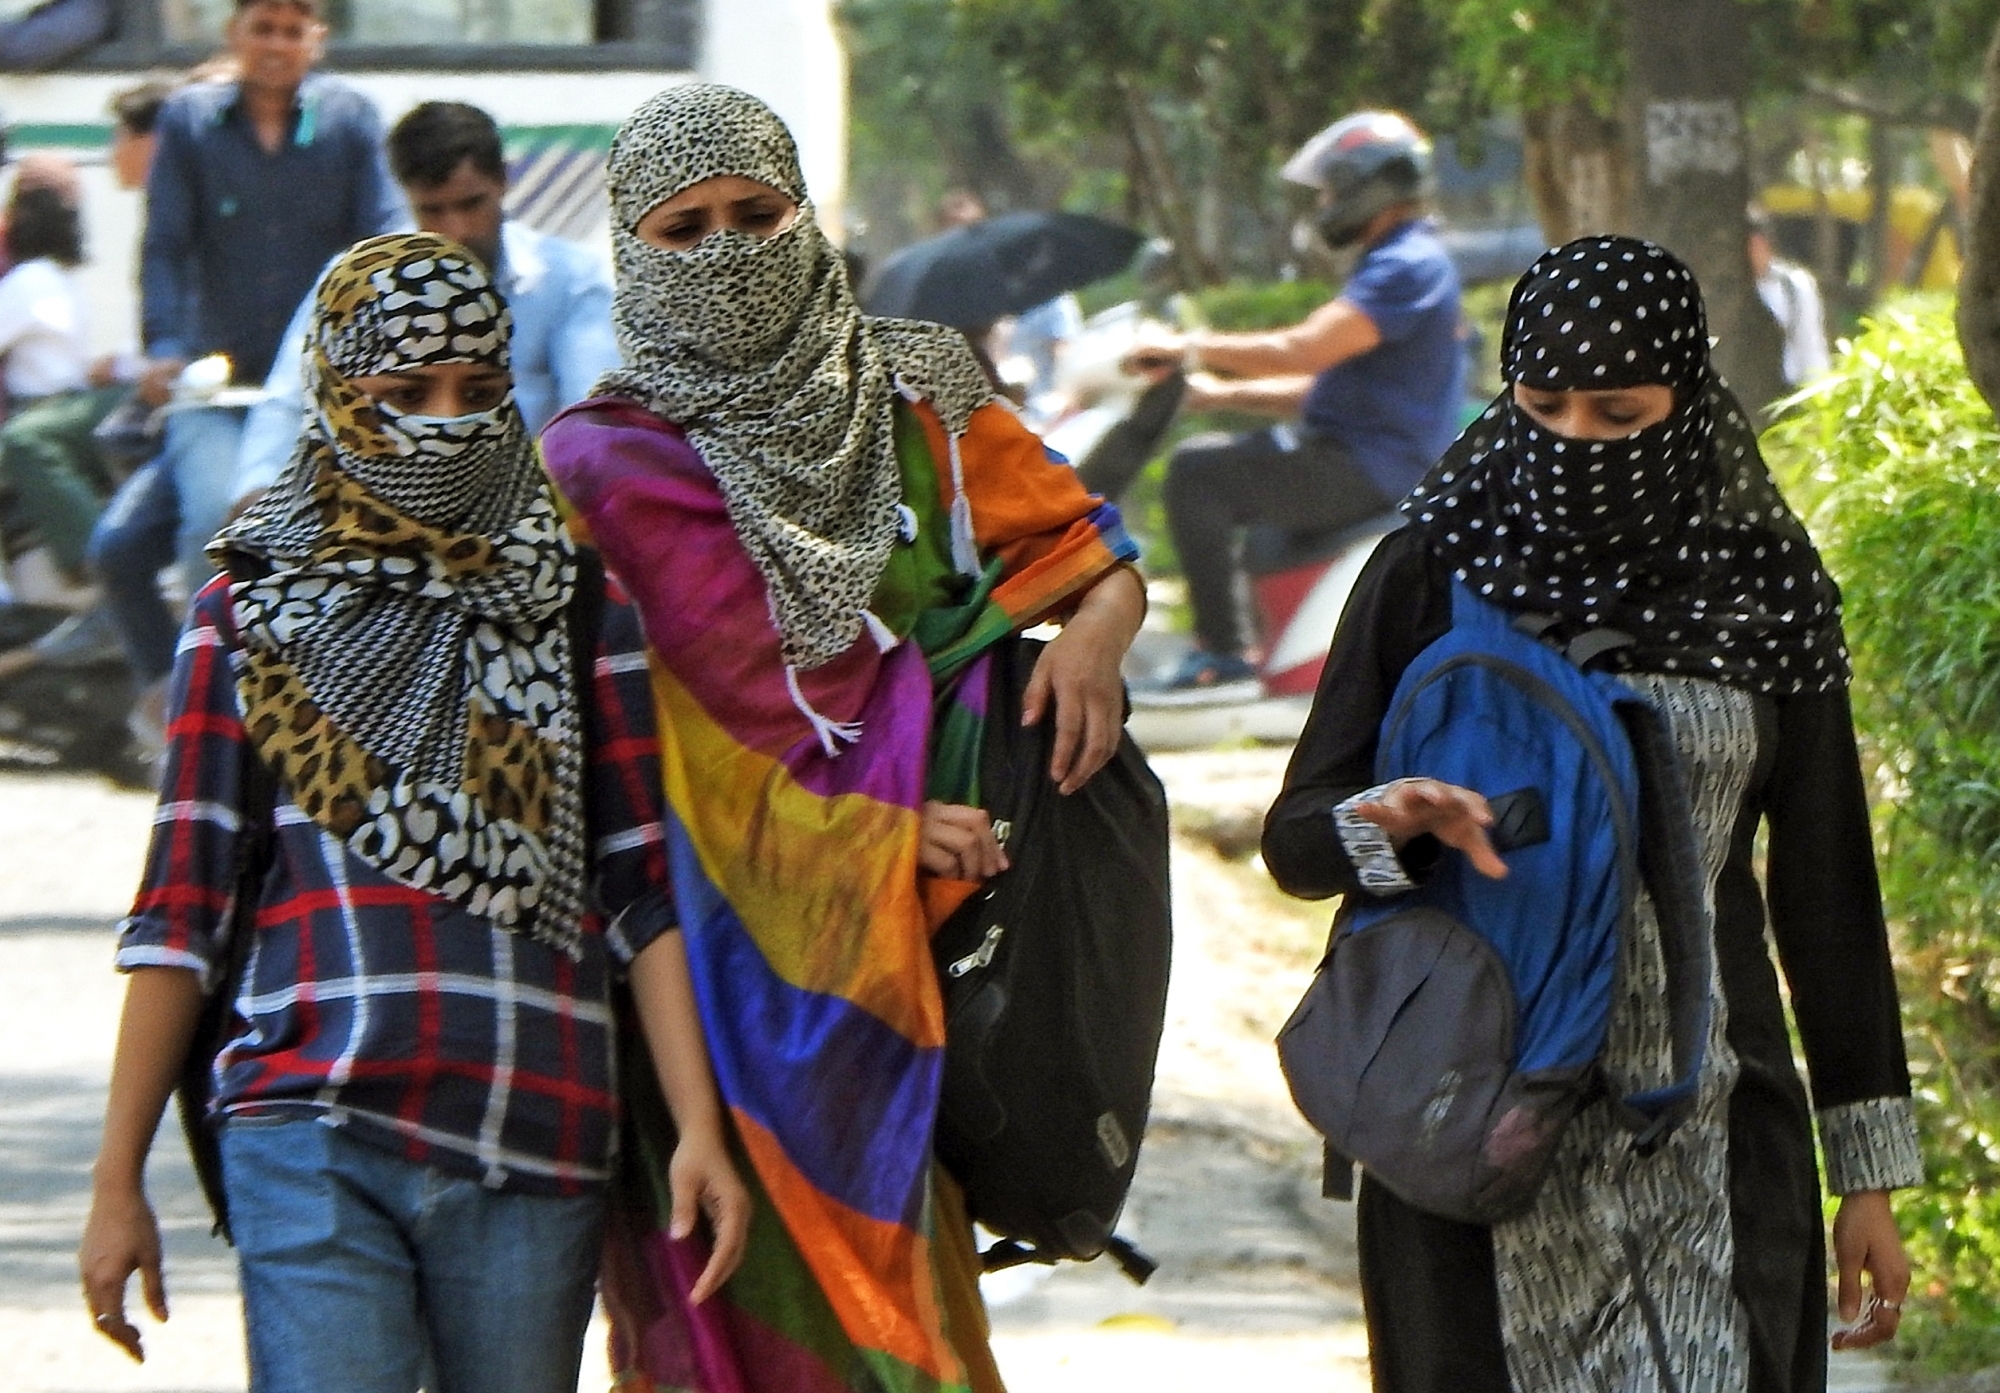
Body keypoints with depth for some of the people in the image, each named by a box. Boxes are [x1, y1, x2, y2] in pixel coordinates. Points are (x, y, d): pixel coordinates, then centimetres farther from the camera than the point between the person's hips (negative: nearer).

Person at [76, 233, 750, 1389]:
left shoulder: (582, 618, 14)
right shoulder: (250, 620, 12)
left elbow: (646, 893, 10)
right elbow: (179, 911, 10)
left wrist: (702, 1129, -1)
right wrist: (119, 1182, 6)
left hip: (537, 1157, 2)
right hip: (315, 1145, -1)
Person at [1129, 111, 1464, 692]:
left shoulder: (1408, 268, -16)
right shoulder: (1393, 263, 20)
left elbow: (1303, 351, -26)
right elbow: (1324, 386, 23)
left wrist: (1192, 348, -17)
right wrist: (1219, 395, 16)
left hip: (1367, 469, -11)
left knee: (1197, 473, -19)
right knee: (1203, 464, 19)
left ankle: (1220, 649, -19)